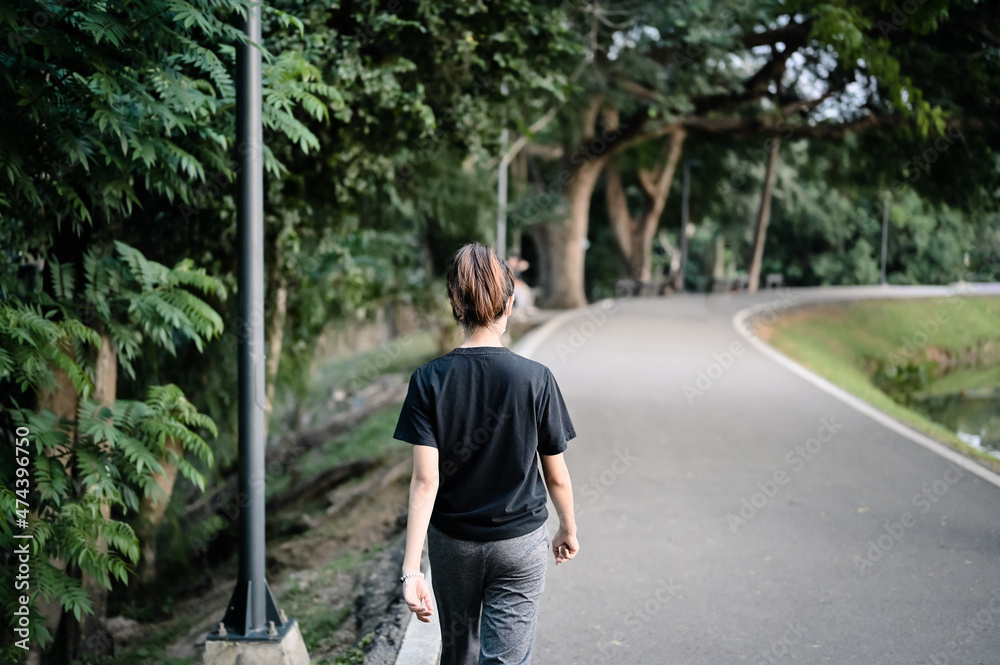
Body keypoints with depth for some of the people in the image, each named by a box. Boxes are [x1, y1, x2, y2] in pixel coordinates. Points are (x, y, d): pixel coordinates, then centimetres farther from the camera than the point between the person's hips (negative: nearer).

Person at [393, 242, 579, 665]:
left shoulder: (429, 380, -11)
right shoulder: (535, 379, -14)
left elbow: (425, 480, -17)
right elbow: (556, 476, -6)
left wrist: (411, 568, -18)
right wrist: (568, 531, 12)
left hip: (452, 543, 2)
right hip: (520, 543, -2)